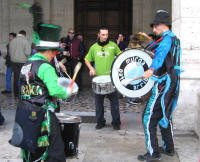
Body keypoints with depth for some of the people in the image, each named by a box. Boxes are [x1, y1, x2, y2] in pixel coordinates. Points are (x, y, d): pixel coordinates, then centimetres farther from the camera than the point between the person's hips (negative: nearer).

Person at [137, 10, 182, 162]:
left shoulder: (167, 38, -14)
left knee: (149, 117, -8)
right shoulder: (175, 39, 17)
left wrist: (151, 69, -48)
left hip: (164, 82, -10)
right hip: (173, 82, 10)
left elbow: (161, 54, -34)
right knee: (164, 115, 19)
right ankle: (169, 148, 28)